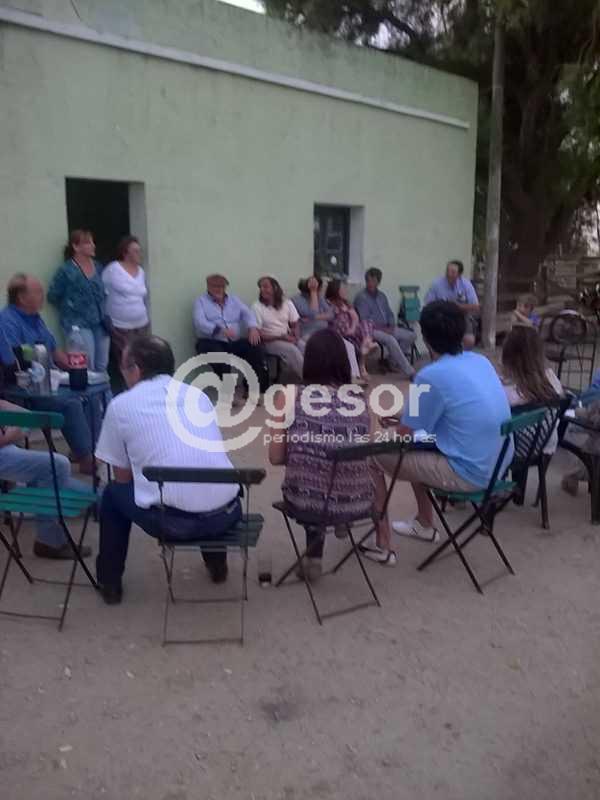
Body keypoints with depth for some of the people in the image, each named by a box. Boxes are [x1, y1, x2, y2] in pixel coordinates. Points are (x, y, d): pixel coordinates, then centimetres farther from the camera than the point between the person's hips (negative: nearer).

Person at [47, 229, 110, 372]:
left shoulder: (97, 266, 7)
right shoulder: (66, 270, -10)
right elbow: (53, 296, -5)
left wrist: (104, 316, 7)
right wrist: (71, 309, -1)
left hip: (100, 323, 6)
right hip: (78, 324, -6)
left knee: (102, 366, 10)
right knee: (87, 368, -5)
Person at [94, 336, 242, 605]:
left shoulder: (121, 405, 4)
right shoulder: (198, 394, 15)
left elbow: (123, 477, 13)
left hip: (172, 520, -3)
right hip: (225, 515, 4)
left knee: (114, 494, 26)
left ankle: (109, 583, 35)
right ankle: (217, 563, 44)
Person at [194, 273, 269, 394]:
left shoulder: (234, 300, 20)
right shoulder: (201, 301, 7)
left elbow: (247, 313, 6)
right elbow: (200, 323, -10)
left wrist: (253, 327, -18)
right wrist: (220, 330, -28)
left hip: (235, 342, 3)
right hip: (212, 342, -3)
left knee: (256, 347, -22)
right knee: (218, 354, -37)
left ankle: (260, 387, -14)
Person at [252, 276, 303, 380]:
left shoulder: (287, 303, 6)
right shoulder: (257, 307, -6)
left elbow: (295, 324, 12)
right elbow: (258, 334, -9)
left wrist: (295, 336, -10)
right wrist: (281, 337, -14)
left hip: (289, 339, 4)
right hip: (270, 341, -4)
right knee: (292, 350, -31)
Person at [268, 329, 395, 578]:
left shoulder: (289, 396, -5)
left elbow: (276, 458, -1)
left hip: (303, 499, -1)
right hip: (355, 502, 1)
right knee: (374, 467, 35)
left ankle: (314, 555, 29)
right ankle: (384, 547, 44)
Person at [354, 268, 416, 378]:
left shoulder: (382, 296, 15)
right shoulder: (361, 297, -7)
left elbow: (390, 314, 19)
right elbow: (365, 321, -14)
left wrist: (391, 326, -2)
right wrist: (383, 329, -19)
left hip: (386, 328, 8)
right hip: (371, 330, -7)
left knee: (411, 335, -8)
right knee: (390, 339, -34)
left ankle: (393, 361, 1)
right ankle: (409, 372, -31)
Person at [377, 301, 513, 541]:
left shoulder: (431, 376, -19)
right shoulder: (481, 361, 4)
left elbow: (405, 436, -8)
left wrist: (401, 422, 14)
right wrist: (406, 416, 21)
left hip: (470, 473, -8)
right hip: (499, 465, 8)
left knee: (381, 454, 4)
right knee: (419, 450, 26)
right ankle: (423, 524, 35)